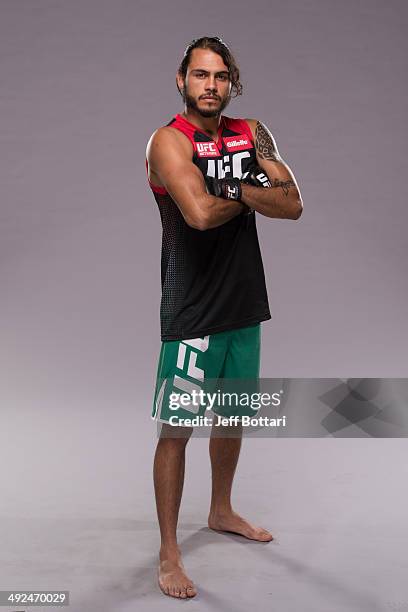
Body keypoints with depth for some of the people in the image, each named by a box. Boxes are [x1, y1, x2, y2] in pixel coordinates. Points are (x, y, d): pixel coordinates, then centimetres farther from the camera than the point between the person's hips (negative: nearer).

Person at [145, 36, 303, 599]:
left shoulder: (252, 135, 6)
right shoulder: (169, 140, -12)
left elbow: (293, 205, -3)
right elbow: (200, 212, -28)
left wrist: (237, 188, -17)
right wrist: (251, 195, -10)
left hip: (244, 303, 7)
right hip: (191, 311, -6)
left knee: (233, 415, 20)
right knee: (177, 430, -1)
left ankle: (221, 512, 42)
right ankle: (169, 554, 12)